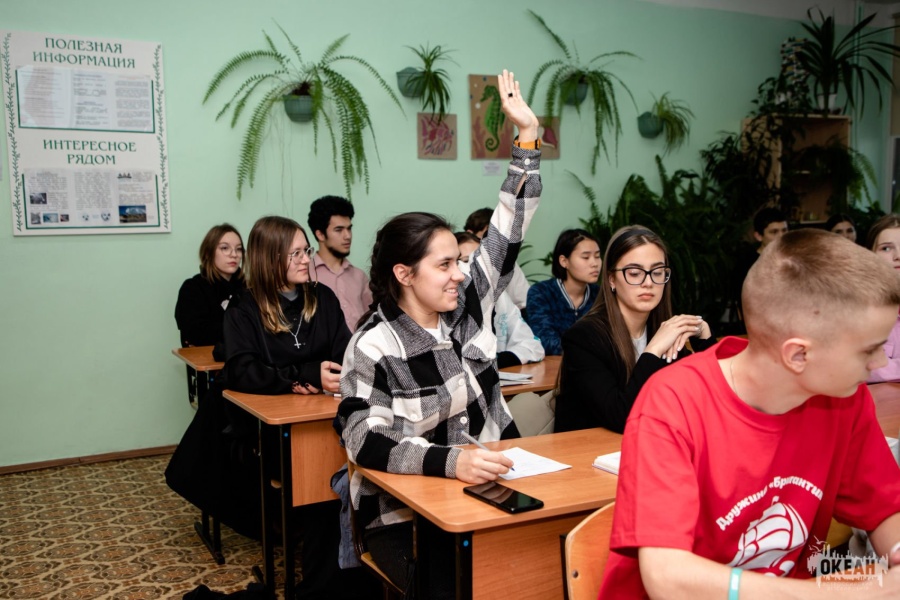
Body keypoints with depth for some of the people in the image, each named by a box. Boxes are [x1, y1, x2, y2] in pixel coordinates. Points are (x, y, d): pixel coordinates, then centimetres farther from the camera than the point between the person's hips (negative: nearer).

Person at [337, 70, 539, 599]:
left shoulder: (468, 308, 4)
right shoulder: (375, 347, -13)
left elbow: (506, 235, 5)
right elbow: (366, 440, -21)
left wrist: (528, 137, 3)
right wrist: (450, 461, -36)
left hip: (490, 493, 5)